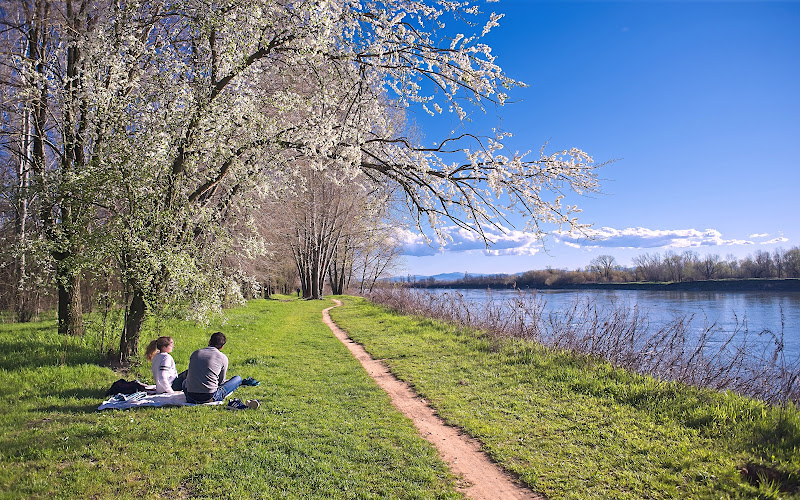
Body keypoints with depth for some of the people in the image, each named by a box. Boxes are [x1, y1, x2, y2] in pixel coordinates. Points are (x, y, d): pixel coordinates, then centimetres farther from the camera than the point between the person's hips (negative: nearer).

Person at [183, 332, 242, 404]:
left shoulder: (195, 353, 8)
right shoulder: (223, 358, -5)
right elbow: (221, 381, 6)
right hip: (209, 398, -4)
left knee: (185, 382, 41)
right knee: (238, 378, 11)